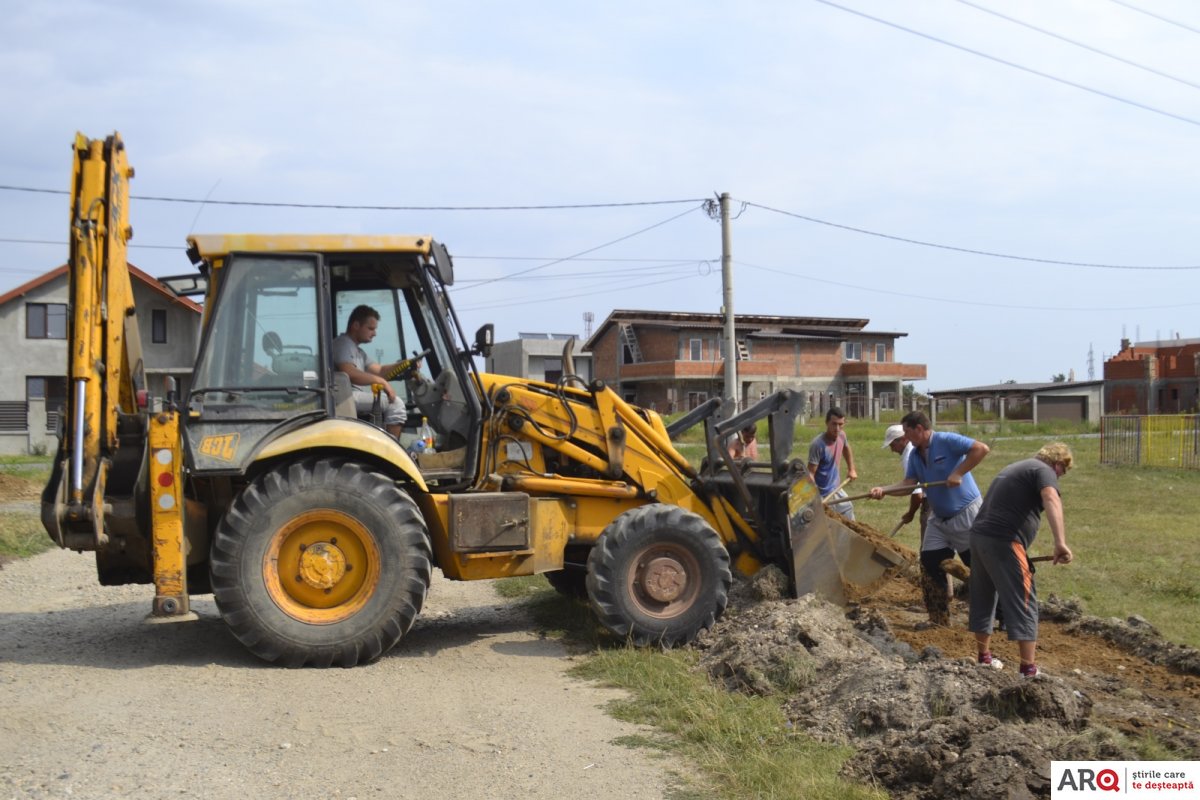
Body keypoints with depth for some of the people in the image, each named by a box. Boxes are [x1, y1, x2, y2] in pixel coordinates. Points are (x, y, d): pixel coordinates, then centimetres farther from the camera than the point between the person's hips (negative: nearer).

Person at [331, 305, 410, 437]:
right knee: (395, 403, -17)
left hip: (357, 397, 11)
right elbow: (350, 374, -24)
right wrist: (382, 382, -22)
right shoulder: (342, 344, -8)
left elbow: (378, 370, 17)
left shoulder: (357, 351, 25)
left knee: (397, 402, 15)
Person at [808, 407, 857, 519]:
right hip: (823, 495, -8)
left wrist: (851, 469, 19)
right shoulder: (818, 444, -29)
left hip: (836, 489, 8)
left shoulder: (841, 435, -6)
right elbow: (810, 474, -29)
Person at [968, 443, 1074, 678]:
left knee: (983, 599, 19)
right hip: (1003, 542, -9)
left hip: (979, 535, 9)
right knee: (1023, 604, -5)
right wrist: (1060, 542, -35)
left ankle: (983, 657, 29)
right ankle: (1029, 668, -7)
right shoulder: (1044, 470, -2)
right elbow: (1052, 501, -23)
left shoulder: (1016, 467, 27)